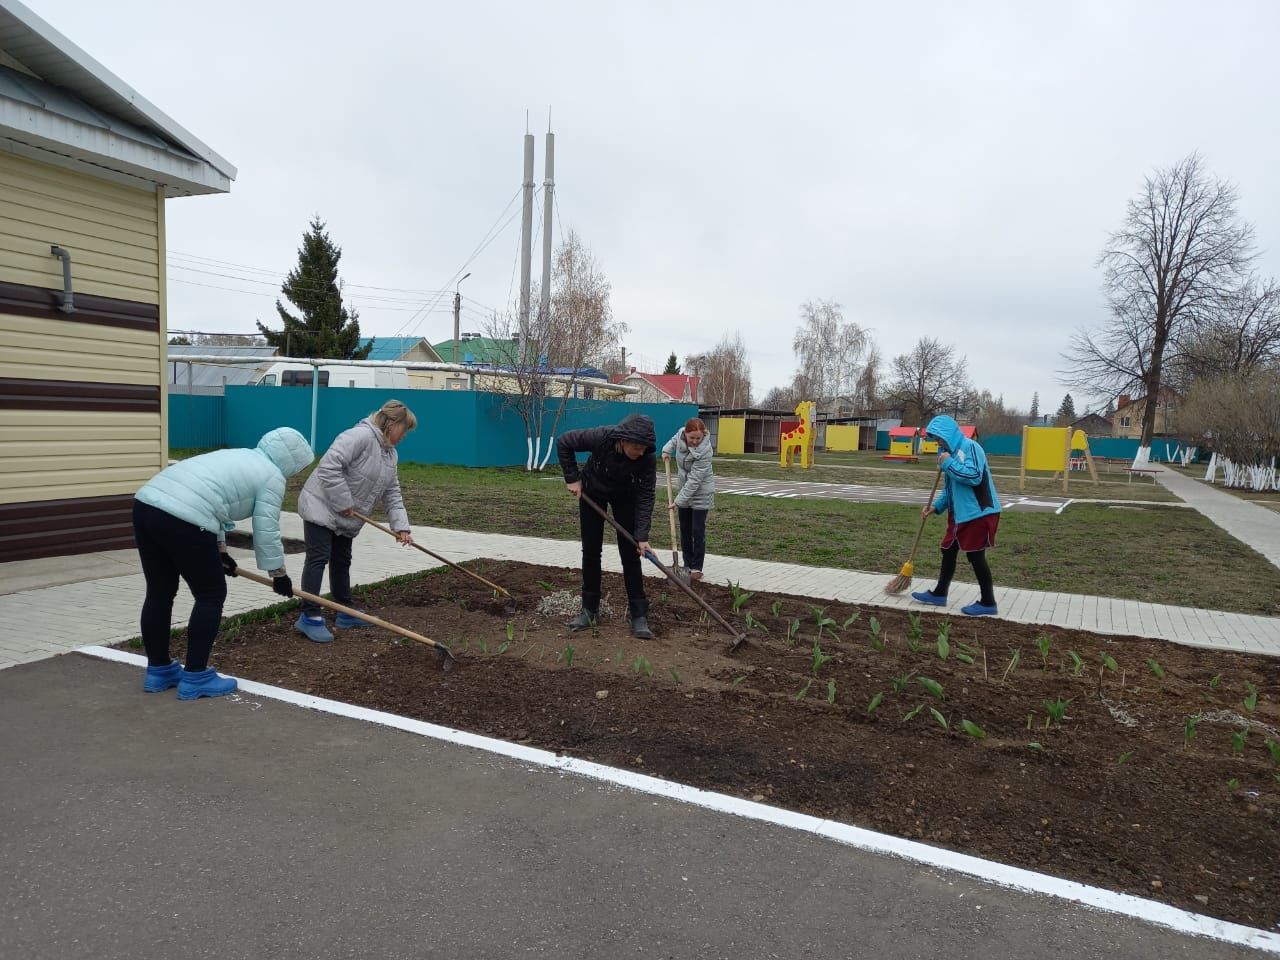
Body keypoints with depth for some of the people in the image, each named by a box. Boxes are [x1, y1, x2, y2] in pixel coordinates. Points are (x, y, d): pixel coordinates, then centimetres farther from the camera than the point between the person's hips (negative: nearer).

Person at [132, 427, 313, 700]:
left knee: (160, 593, 19)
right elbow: (266, 532, 3)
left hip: (146, 505, 9)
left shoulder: (237, 456, 29)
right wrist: (279, 574, 15)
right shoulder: (272, 477, 4)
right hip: (182, 521, -9)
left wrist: (220, 551, 40)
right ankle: (195, 678, 12)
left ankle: (158, 671, 31)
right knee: (211, 596, 6)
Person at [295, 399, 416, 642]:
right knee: (318, 558, -11)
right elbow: (329, 466, -31)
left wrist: (400, 526, -1)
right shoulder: (361, 436, -23)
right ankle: (310, 616, -8)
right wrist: (343, 503, -26)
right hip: (321, 507, -10)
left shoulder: (390, 454, 9)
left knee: (342, 562, 15)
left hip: (345, 518, 10)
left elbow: (392, 494, 10)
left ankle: (345, 613, 25)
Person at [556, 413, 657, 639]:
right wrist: (573, 478, -18)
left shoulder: (647, 458, -32)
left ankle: (639, 615, -1)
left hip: (625, 497, 0)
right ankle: (590, 608, 15)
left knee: (630, 553, -6)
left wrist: (642, 536, -31)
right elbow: (563, 442, -20)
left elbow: (646, 496, -26)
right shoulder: (600, 437, -35)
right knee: (591, 550, 2)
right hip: (592, 492, 0)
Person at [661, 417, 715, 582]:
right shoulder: (681, 434, -13)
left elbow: (694, 480, -30)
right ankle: (688, 564, 19)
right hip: (684, 489, 6)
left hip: (701, 493, -6)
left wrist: (678, 501, -29)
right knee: (685, 530, 10)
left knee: (698, 531, -4)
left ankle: (697, 568, 4)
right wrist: (666, 450, -3)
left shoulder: (705, 452, -30)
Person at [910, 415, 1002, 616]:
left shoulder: (970, 447, -16)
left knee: (975, 555, -3)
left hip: (979, 513, -9)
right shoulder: (951, 452, 12)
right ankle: (939, 594, 26)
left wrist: (948, 463, -20)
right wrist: (936, 506, 7)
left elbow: (974, 476, -28)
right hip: (960, 513, 9)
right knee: (948, 550, 14)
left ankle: (988, 603, 10)